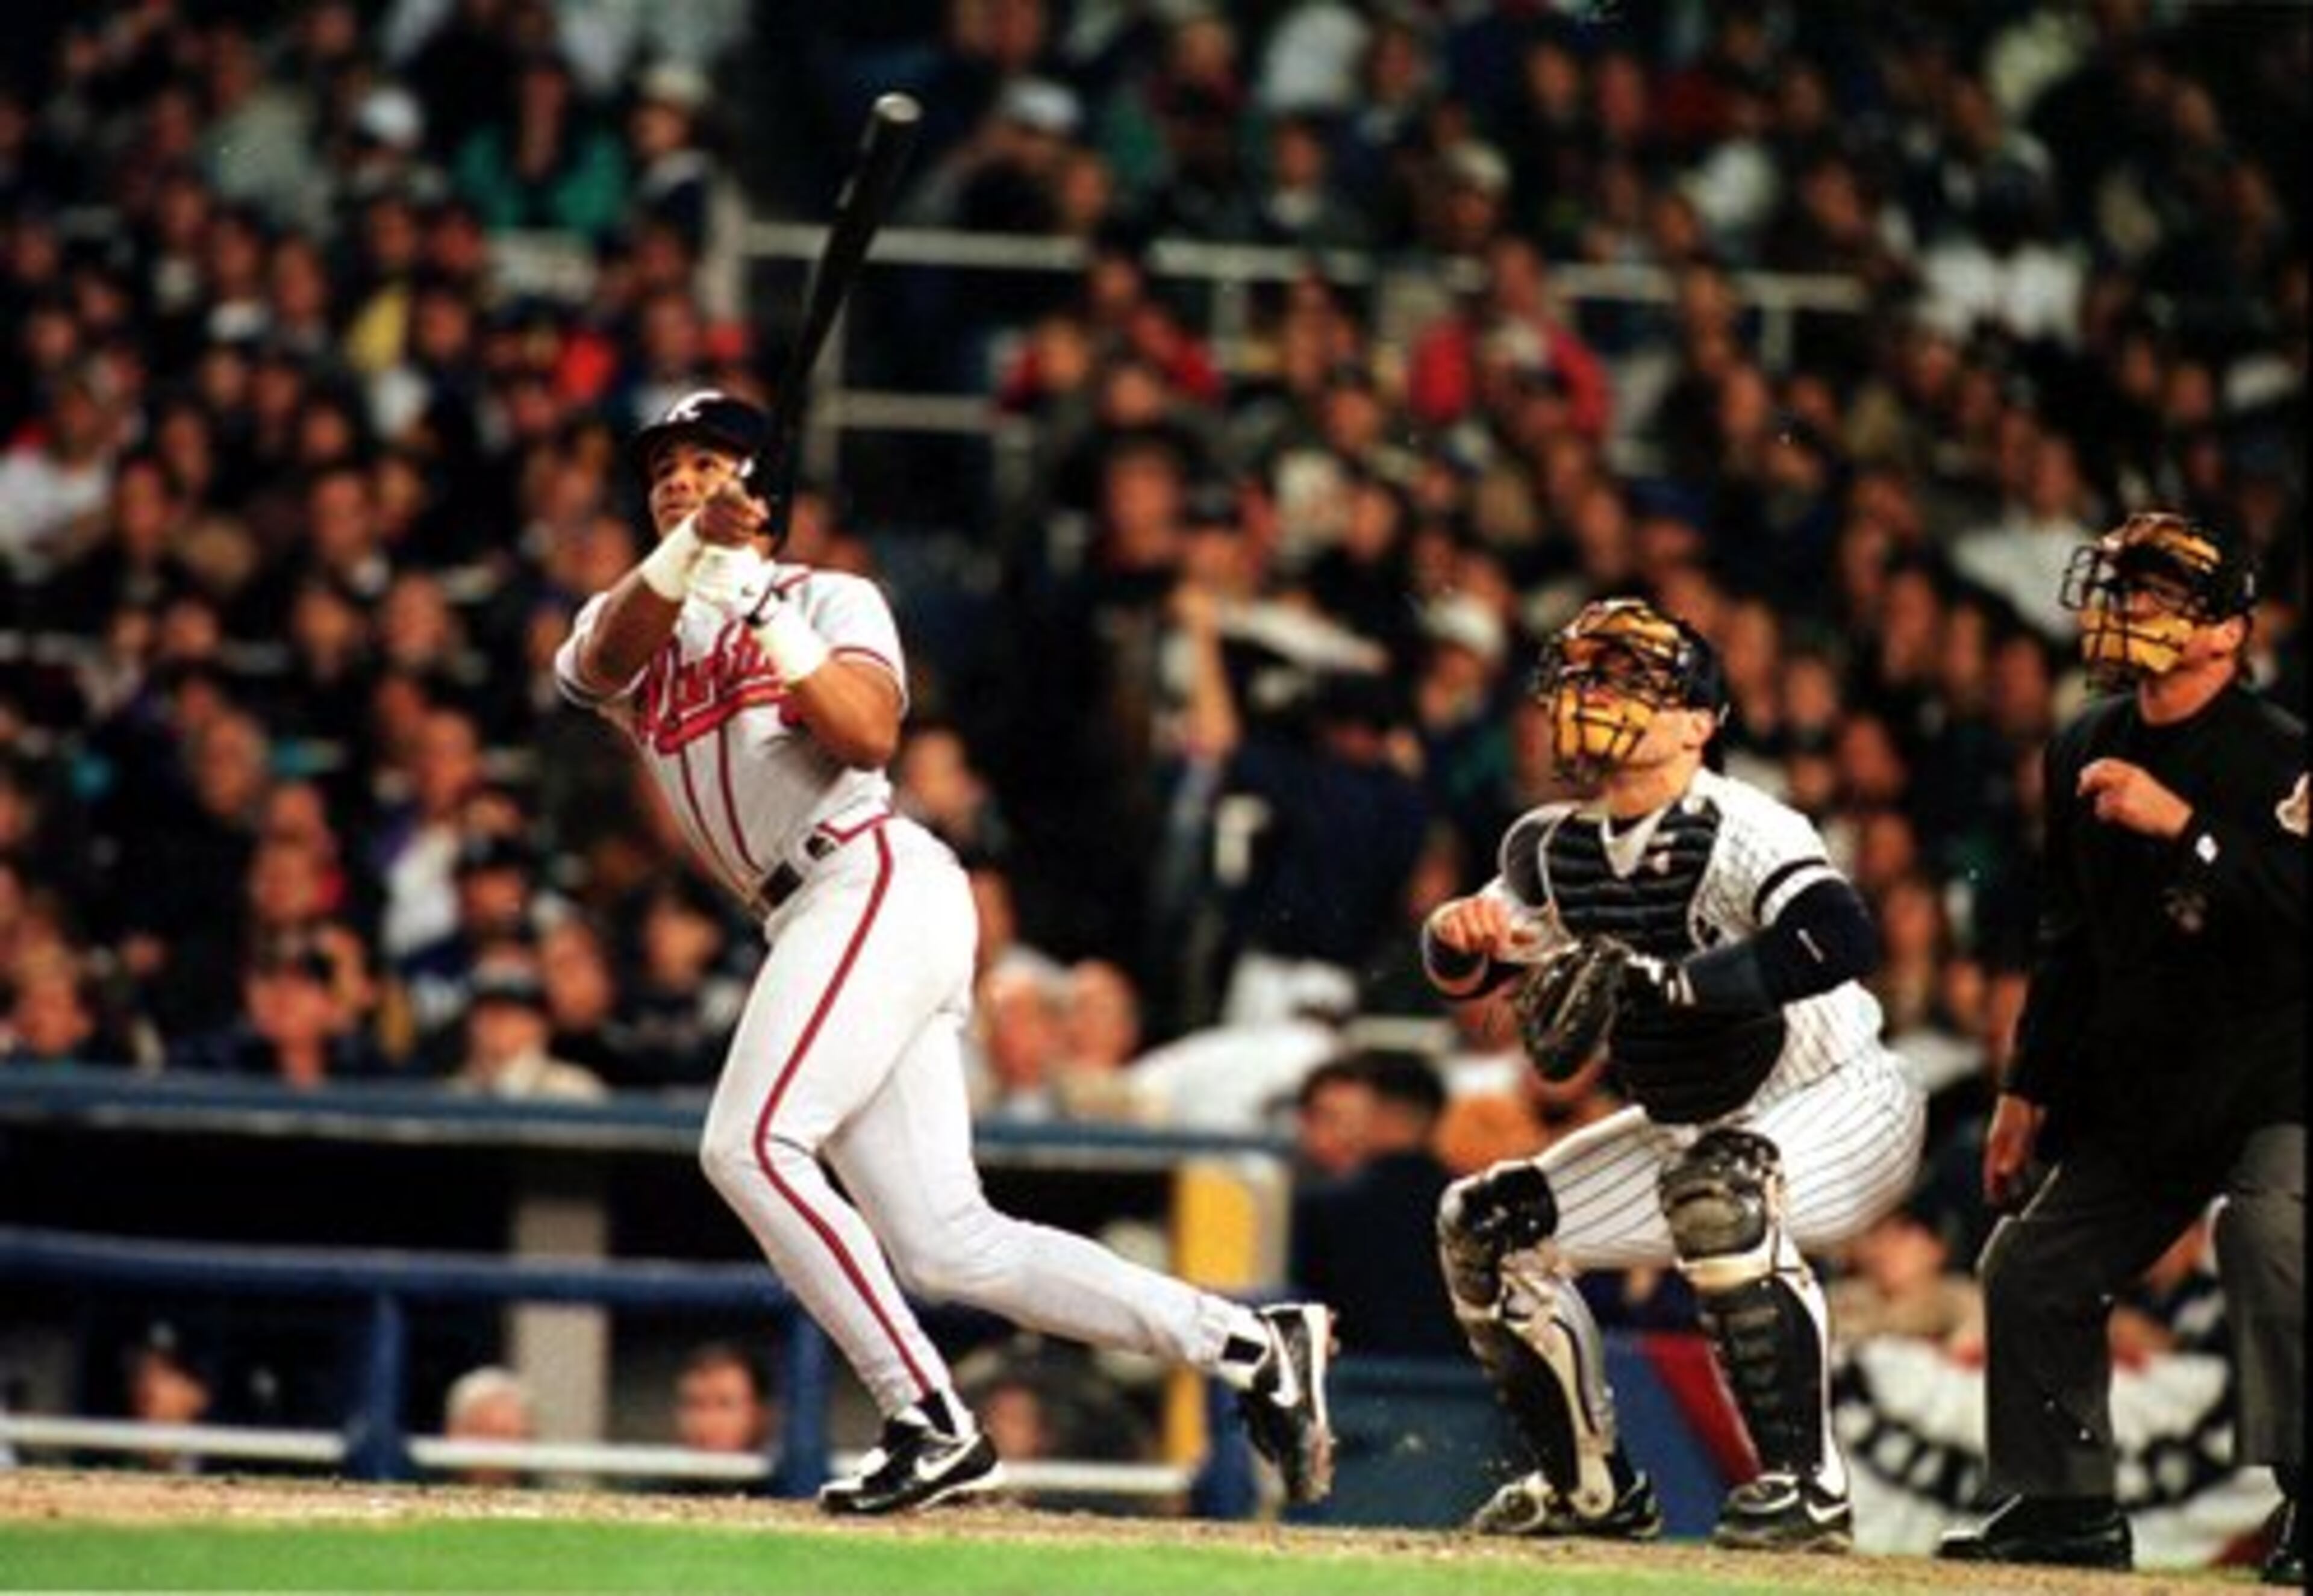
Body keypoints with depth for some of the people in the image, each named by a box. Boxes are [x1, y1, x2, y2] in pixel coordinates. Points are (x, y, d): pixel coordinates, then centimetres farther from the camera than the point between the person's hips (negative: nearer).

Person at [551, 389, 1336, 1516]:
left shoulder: (831, 599, 9)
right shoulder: (627, 626, 22)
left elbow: (868, 734, -11)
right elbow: (608, 657, -5)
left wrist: (770, 619, -18)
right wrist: (684, 560, -22)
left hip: (879, 883, -6)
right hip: (815, 924, 6)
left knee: (750, 1144, -23)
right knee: (946, 1246, -2)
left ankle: (930, 1424, -23)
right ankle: (1250, 1347, 2)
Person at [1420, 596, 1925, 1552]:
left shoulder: (1740, 833, -26)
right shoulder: (1556, 847, -2)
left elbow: (1841, 941, -43)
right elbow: (1462, 973, 11)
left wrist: (1664, 981, -45)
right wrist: (1460, 932, -15)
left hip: (1843, 1110, -9)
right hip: (1687, 1128, 9)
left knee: (1720, 1187, -39)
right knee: (1488, 1228, 4)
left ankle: (1806, 1483, -32)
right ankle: (1592, 1488, 19)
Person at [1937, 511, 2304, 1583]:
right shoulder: (2085, 750, 7)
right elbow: (2067, 937, 16)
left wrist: (2185, 826, -34)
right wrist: (2028, 1088, 16)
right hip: (2137, 1084, 8)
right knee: (2032, 1266, 7)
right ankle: (2062, 1507, 21)